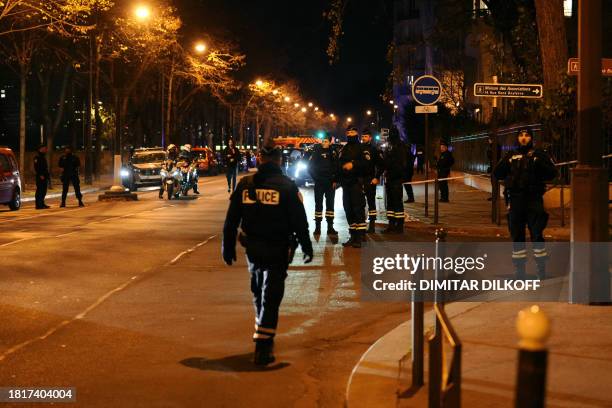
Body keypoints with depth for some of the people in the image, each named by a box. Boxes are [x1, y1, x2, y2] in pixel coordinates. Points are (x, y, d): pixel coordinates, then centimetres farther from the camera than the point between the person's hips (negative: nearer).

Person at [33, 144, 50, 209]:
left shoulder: (43, 157, 20)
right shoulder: (37, 157, -9)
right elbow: (36, 167, -18)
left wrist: (47, 175, 19)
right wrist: (40, 175, -24)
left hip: (44, 177, 10)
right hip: (40, 177, -10)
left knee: (43, 191, 12)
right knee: (39, 191, -9)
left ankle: (42, 204, 18)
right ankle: (39, 205, -9)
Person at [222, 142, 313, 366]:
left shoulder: (245, 184, 1)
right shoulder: (287, 186, -7)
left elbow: (231, 219, 4)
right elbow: (299, 221, -7)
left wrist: (228, 246, 13)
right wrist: (306, 247, 3)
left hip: (252, 247, 4)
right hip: (278, 249, -3)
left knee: (258, 290, 22)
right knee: (271, 295, -2)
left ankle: (264, 332, 36)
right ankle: (263, 345, -8)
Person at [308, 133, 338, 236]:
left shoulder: (333, 153, 5)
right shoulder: (317, 152, -1)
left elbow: (337, 167, 8)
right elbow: (310, 166, 2)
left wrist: (335, 180, 0)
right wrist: (315, 177, -3)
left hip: (330, 183, 2)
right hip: (319, 183, -2)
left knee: (330, 204, 4)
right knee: (318, 204, -1)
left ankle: (330, 227, 7)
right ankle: (317, 227, 1)